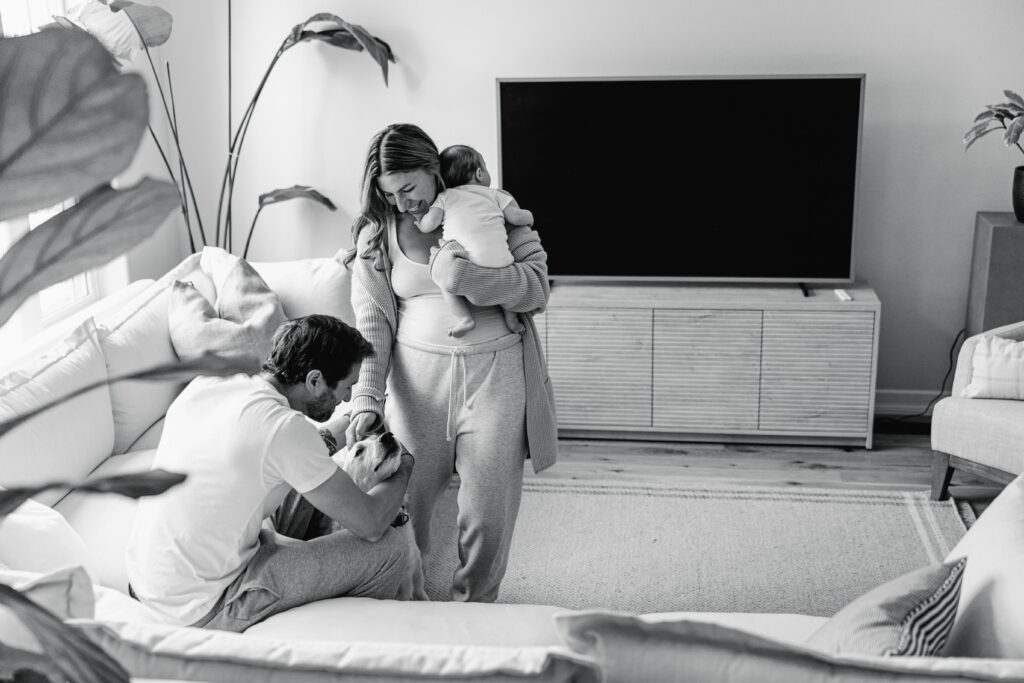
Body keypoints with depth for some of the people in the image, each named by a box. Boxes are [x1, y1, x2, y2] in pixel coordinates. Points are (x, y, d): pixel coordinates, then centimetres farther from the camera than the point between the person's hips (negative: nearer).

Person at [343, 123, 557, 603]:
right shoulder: (376, 233, 4)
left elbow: (538, 285, -5)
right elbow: (371, 324, -1)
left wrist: (468, 279, -21)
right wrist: (365, 401, -14)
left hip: (496, 374, -1)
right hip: (418, 381, 1)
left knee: (489, 513, 3)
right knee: (401, 507, 7)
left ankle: (472, 608, 26)